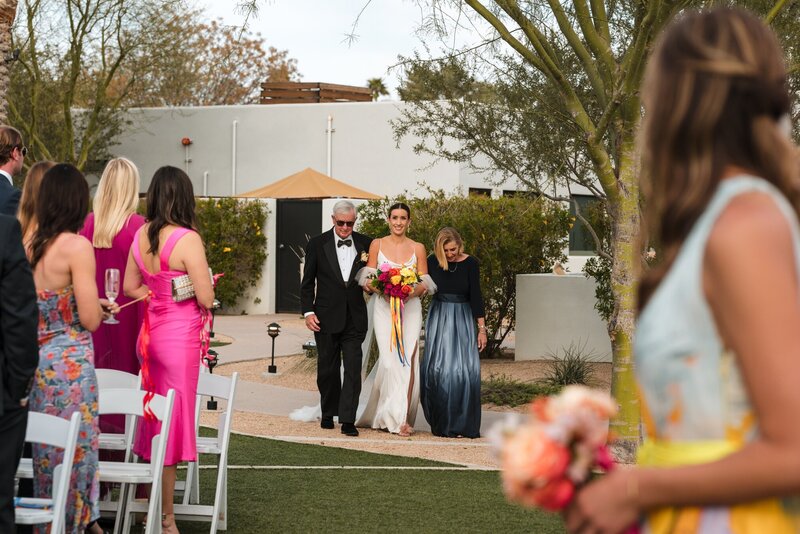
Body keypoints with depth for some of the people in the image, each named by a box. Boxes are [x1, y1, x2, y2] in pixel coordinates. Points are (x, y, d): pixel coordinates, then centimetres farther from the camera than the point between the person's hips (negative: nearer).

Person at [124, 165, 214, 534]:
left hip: (152, 334, 7)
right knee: (173, 424, 1)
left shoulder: (142, 236, 3)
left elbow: (130, 287, 13)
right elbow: (206, 298, -16)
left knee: (155, 419, 17)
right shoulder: (187, 239, -18)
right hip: (181, 336, -6)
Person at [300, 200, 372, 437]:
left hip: (355, 317, 0)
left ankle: (348, 420, -8)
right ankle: (328, 413, 25)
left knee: (353, 368, -8)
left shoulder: (366, 244, 3)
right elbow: (307, 282, 2)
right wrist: (308, 311, -5)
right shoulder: (317, 244, 0)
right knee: (327, 368, 10)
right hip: (327, 317, 0)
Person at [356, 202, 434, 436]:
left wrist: (411, 292, -14)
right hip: (384, 309, -1)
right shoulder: (377, 245, 6)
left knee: (408, 361, -6)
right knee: (390, 360, -13)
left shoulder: (418, 248, 9)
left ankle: (403, 415, 3)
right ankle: (397, 418, -9)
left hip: (410, 309, 1)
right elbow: (367, 281, 4)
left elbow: (424, 284, 7)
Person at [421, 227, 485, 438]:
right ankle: (442, 424, 7)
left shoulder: (470, 263, -5)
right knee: (438, 369, -3)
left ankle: (464, 425, 1)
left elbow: (475, 296, -3)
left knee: (466, 370, -7)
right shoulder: (433, 261, -2)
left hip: (462, 320, -1)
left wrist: (481, 328, -4)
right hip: (438, 317, 1)